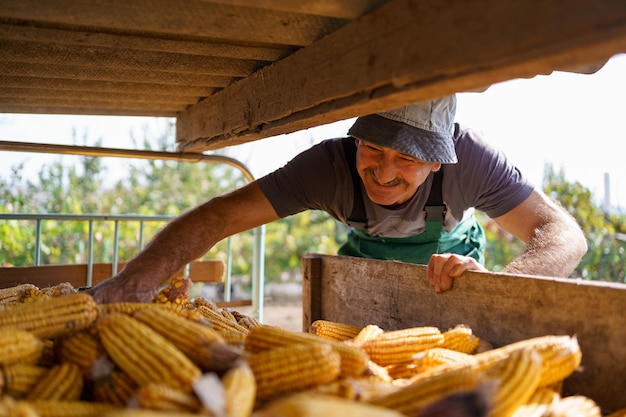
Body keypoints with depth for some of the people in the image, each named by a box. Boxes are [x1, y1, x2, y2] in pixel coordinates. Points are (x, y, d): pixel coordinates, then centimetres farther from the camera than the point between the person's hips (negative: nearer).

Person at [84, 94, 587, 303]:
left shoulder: (468, 156, -35)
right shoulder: (331, 164, -34)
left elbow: (566, 234, -34)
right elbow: (221, 215, -40)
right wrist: (137, 280, -56)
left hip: (449, 268, 0)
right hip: (366, 267, 1)